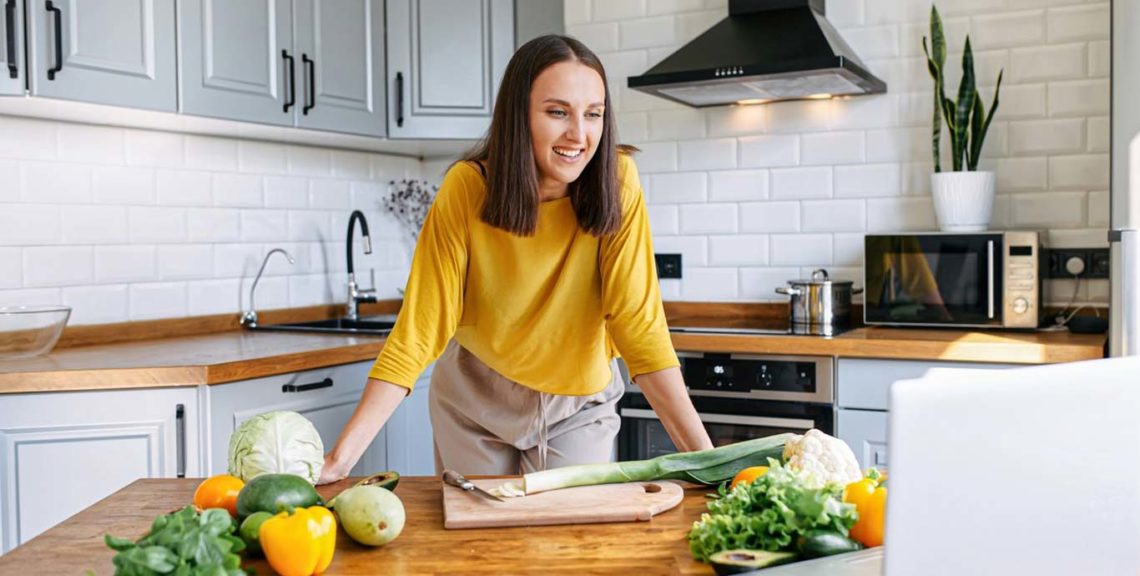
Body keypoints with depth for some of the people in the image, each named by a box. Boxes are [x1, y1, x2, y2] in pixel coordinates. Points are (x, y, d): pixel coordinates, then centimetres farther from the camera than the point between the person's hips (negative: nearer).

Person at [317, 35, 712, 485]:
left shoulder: (616, 183, -22)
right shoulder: (467, 187, -23)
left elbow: (639, 325, -23)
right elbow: (418, 331, -24)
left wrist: (703, 453, -30)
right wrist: (340, 459, -31)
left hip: (577, 402, 0)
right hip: (475, 398, 0)